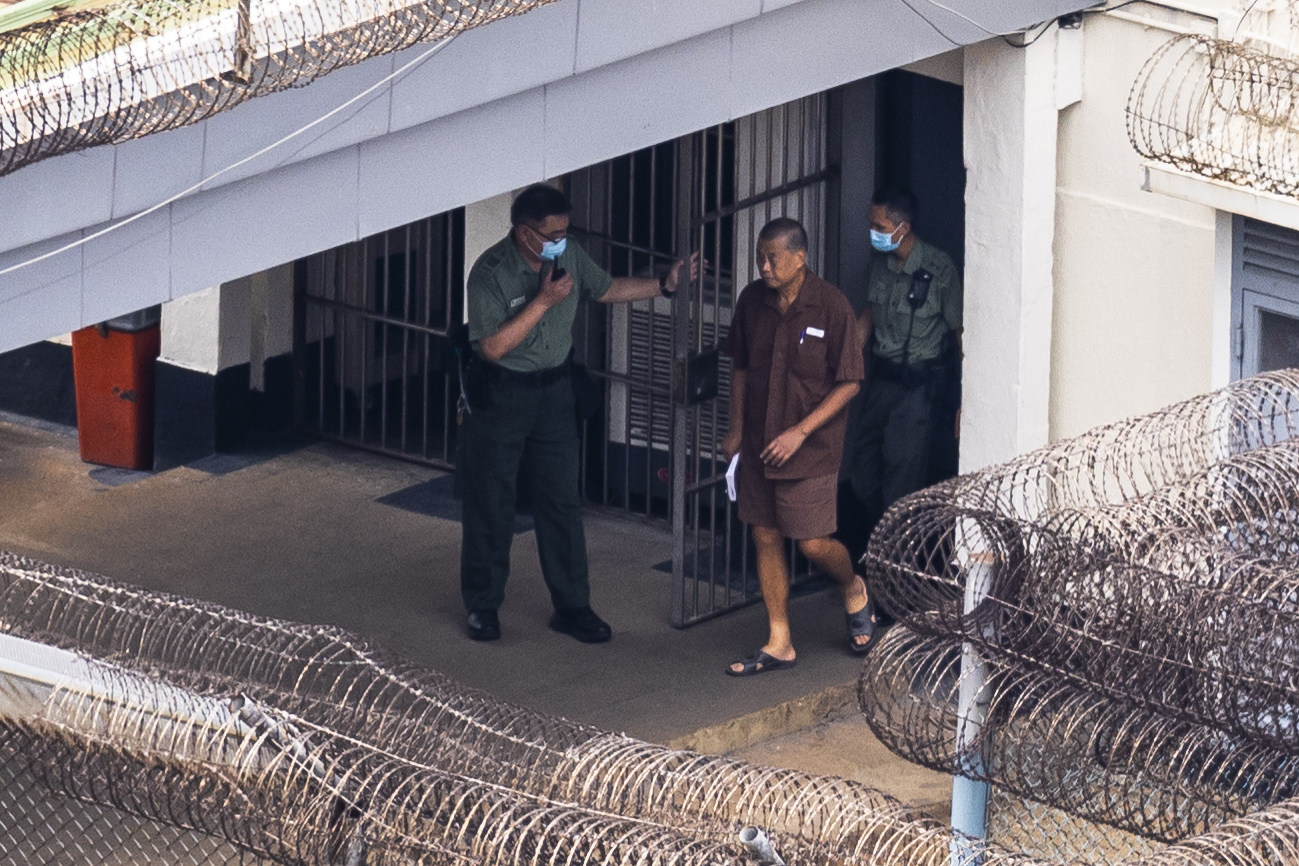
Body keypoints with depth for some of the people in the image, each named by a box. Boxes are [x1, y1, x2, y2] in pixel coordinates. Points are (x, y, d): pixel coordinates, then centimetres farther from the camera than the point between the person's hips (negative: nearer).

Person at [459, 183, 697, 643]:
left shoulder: (568, 255, -4)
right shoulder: (490, 272, -22)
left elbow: (606, 289, 14)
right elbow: (492, 346, -26)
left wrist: (664, 285, 6)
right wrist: (543, 302, -28)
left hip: (554, 389, 5)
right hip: (499, 395, -5)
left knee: (562, 502, 7)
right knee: (490, 504, 5)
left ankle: (571, 606, 15)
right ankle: (483, 606, 18)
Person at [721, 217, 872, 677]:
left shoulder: (830, 306, -14)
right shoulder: (752, 301, 1)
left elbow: (849, 383, -11)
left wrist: (801, 432, -17)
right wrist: (736, 429, 10)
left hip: (810, 447, -5)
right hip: (758, 445, 5)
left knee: (813, 543, -5)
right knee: (765, 537, 6)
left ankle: (854, 589, 29)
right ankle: (778, 643, 15)